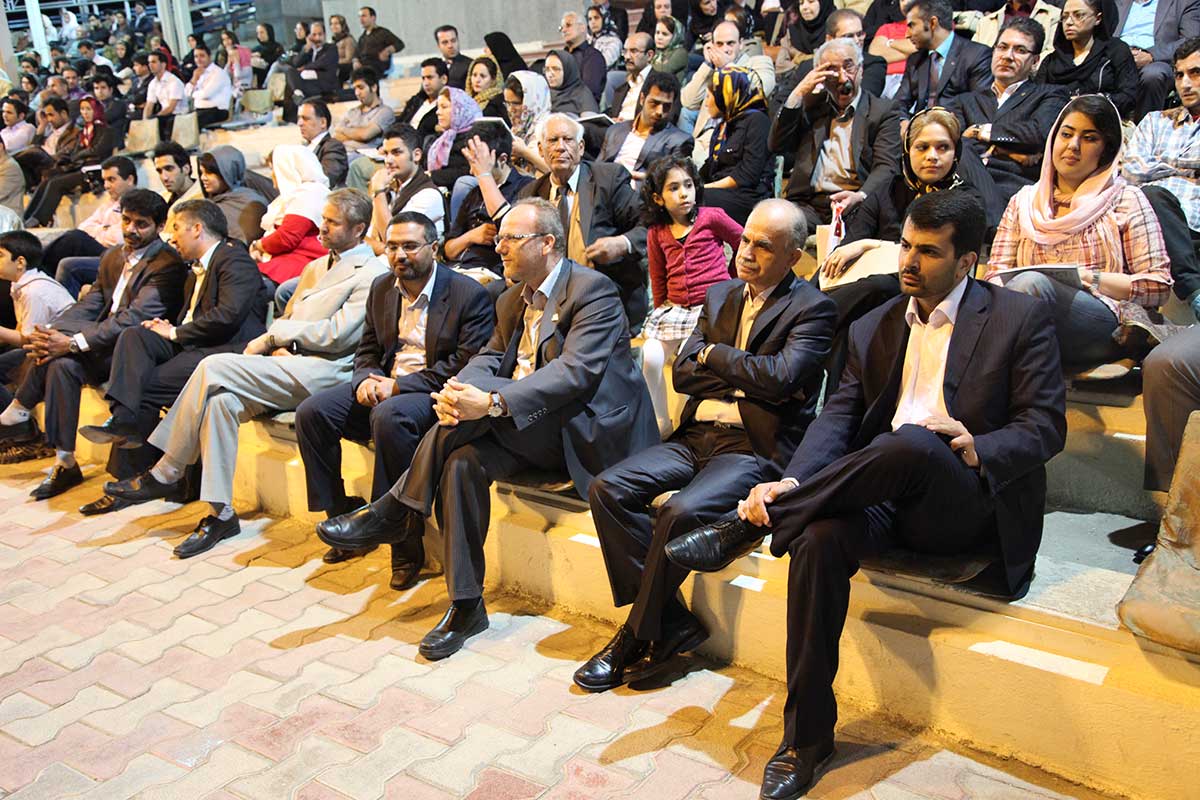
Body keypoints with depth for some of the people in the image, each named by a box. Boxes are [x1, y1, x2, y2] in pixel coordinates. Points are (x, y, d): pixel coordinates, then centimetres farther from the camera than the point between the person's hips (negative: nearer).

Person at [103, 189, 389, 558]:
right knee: (221, 398, -22)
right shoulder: (315, 267, 27)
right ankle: (221, 513, -17)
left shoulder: (372, 274, -1)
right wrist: (276, 346, 1)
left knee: (215, 367, -23)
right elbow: (285, 318, 25)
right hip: (288, 364, 8)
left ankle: (166, 473, -11)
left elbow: (337, 335, -12)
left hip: (322, 372, -8)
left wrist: (276, 334, -5)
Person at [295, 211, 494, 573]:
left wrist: (398, 386, -19)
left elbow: (466, 364, -16)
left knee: (389, 417, -37)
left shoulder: (469, 294, -8)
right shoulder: (381, 288, 13)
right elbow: (367, 350, 19)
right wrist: (365, 380, -6)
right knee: (311, 412, -12)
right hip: (383, 386, 7)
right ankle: (342, 519, -1)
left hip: (434, 393, -7)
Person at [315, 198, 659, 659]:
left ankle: (396, 513, -17)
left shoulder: (592, 291, -10)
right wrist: (455, 393, -18)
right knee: (463, 461, -22)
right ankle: (466, 607, -14)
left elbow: (577, 371, -24)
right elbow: (488, 359, 7)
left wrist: (492, 403, -33)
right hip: (528, 431, 7)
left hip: (587, 428, -7)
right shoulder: (512, 300, 17)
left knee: (481, 404, -29)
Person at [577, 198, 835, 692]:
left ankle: (639, 635, -7)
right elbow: (683, 373, 10)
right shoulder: (719, 296, 19)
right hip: (696, 437, 7)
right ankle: (673, 625, -8)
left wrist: (714, 354, -2)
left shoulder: (811, 308, 0)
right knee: (608, 489, -14)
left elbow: (780, 378, -16)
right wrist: (747, 377, -4)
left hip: (755, 448, -7)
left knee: (681, 512, -31)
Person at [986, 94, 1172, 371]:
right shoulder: (1023, 201, 24)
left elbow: (1159, 286, 7)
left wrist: (1089, 277, -6)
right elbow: (995, 273, 15)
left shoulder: (1126, 199, 15)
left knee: (1032, 282, -34)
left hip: (1105, 324, -2)